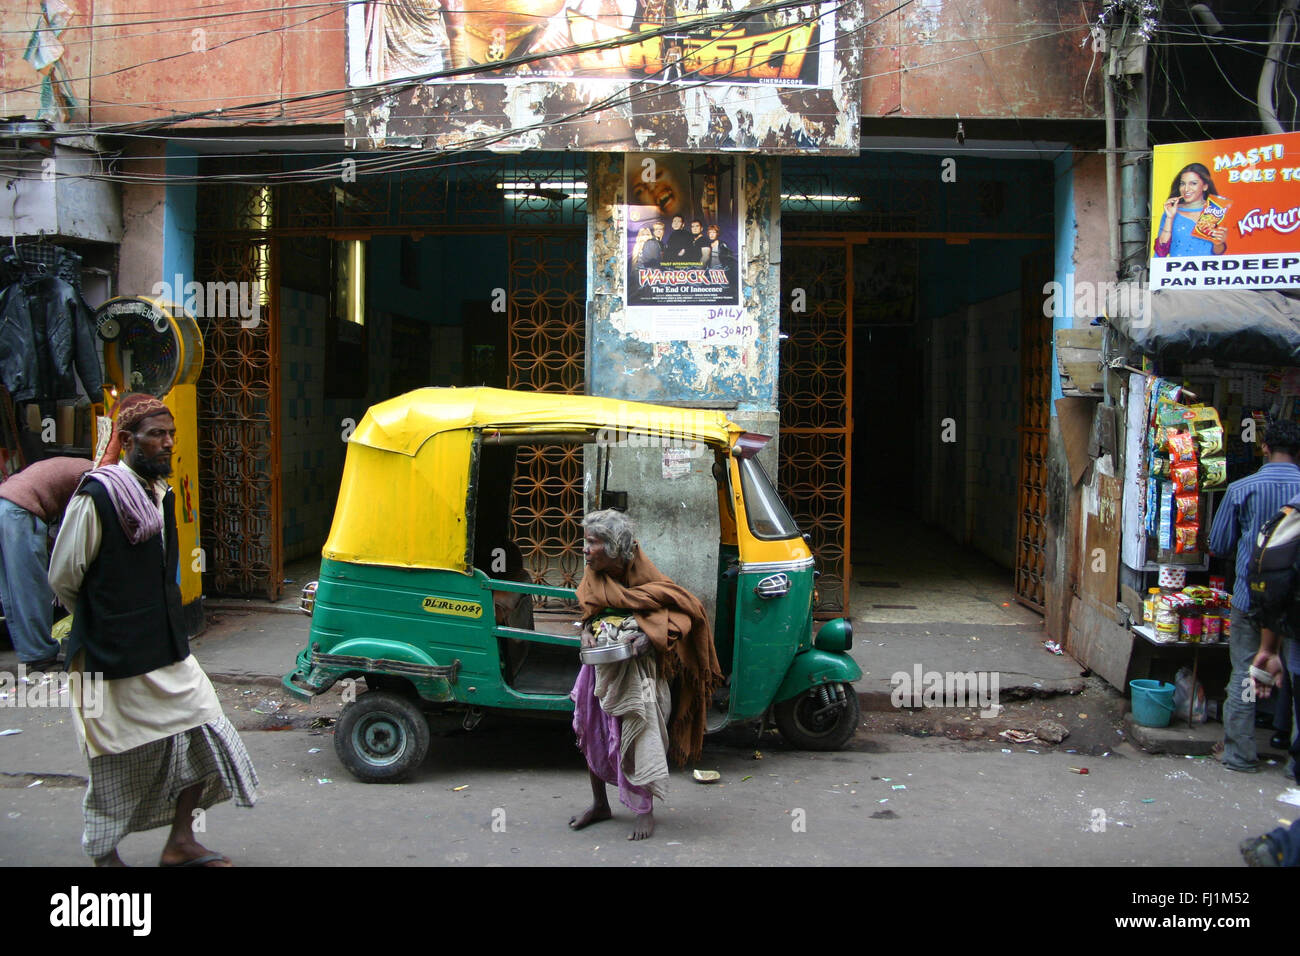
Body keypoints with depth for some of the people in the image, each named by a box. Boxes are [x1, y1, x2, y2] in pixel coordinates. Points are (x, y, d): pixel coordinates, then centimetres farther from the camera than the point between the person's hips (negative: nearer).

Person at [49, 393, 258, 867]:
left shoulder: (161, 494, 9)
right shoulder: (97, 496, -16)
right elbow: (62, 578, -10)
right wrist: (105, 625, 4)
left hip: (169, 652, 7)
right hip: (115, 661, -7)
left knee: (203, 737, 7)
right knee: (119, 760, 6)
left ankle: (180, 843, 20)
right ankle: (104, 853, 27)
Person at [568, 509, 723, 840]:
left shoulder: (643, 576, -18)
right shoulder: (594, 577, 1)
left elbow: (684, 611, -16)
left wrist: (650, 637, -28)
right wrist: (588, 631, -4)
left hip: (635, 670, -7)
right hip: (600, 668, 7)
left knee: (637, 737, -5)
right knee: (591, 733, 12)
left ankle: (645, 811, 11)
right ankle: (599, 804, 30)